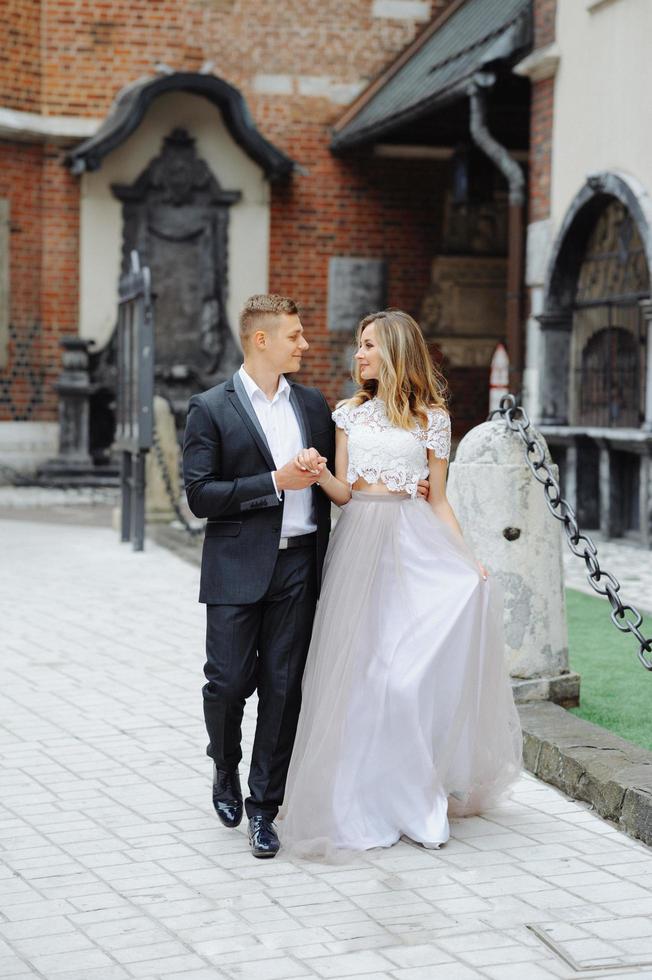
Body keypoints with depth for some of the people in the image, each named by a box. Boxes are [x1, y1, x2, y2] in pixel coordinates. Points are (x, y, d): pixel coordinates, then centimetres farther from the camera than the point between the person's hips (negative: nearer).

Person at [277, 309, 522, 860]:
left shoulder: (433, 417, 5)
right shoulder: (351, 413, 11)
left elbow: (438, 499, 7)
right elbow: (343, 493, 8)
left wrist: (468, 562, -3)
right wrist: (320, 473, -14)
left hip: (415, 544, -2)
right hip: (360, 541, 2)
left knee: (418, 663, -10)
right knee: (360, 667, 0)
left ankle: (420, 794, 2)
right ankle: (365, 797, 9)